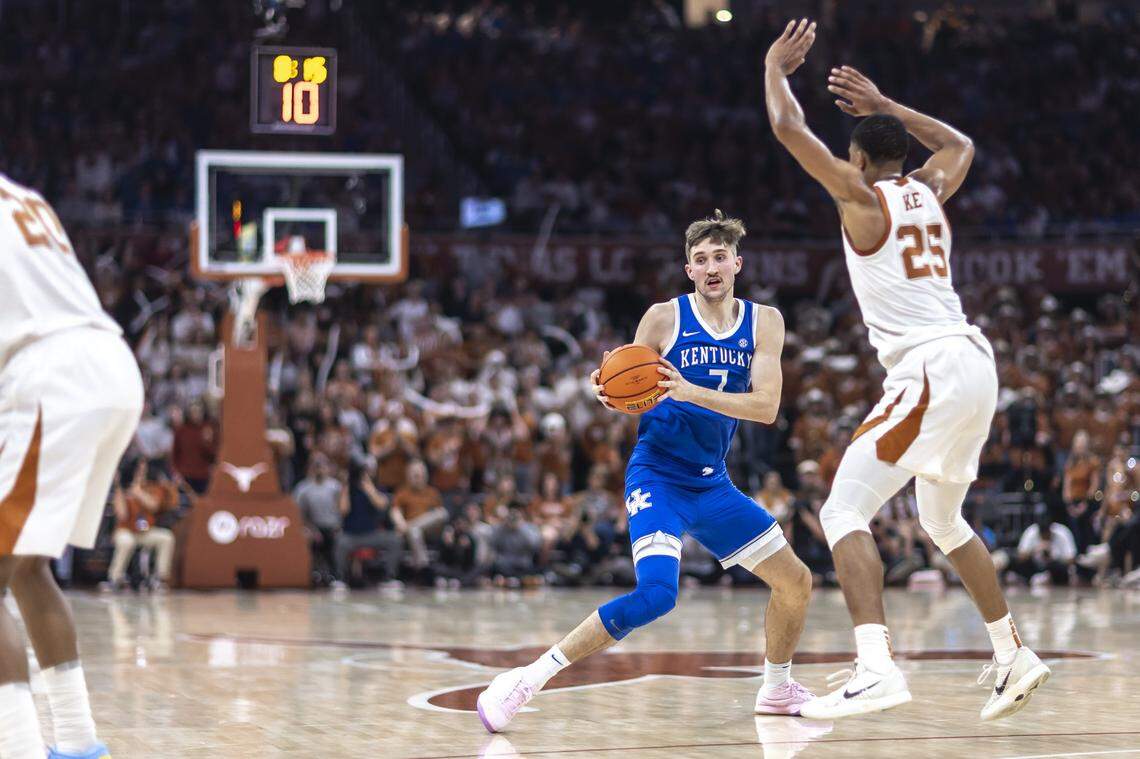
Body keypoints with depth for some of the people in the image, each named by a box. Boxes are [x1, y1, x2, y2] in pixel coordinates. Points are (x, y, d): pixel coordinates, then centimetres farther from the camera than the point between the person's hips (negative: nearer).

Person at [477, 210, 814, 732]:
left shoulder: (763, 322, 0)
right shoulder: (664, 318, -7)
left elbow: (766, 406, -13)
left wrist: (690, 391, -27)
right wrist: (608, 394, -28)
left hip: (712, 483, 5)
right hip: (658, 475, -5)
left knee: (797, 582, 10)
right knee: (656, 593, -27)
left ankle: (777, 690, 35)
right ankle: (528, 679, -24)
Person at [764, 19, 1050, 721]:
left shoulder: (863, 196, -2)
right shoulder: (930, 190, 16)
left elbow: (790, 127, -2)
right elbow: (961, 144, 39)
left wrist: (775, 66, 15)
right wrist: (884, 104, 41)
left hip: (928, 369, -8)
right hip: (975, 360, 8)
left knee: (845, 511, -12)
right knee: (943, 520, 25)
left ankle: (877, 668, -30)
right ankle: (1015, 657, 27)